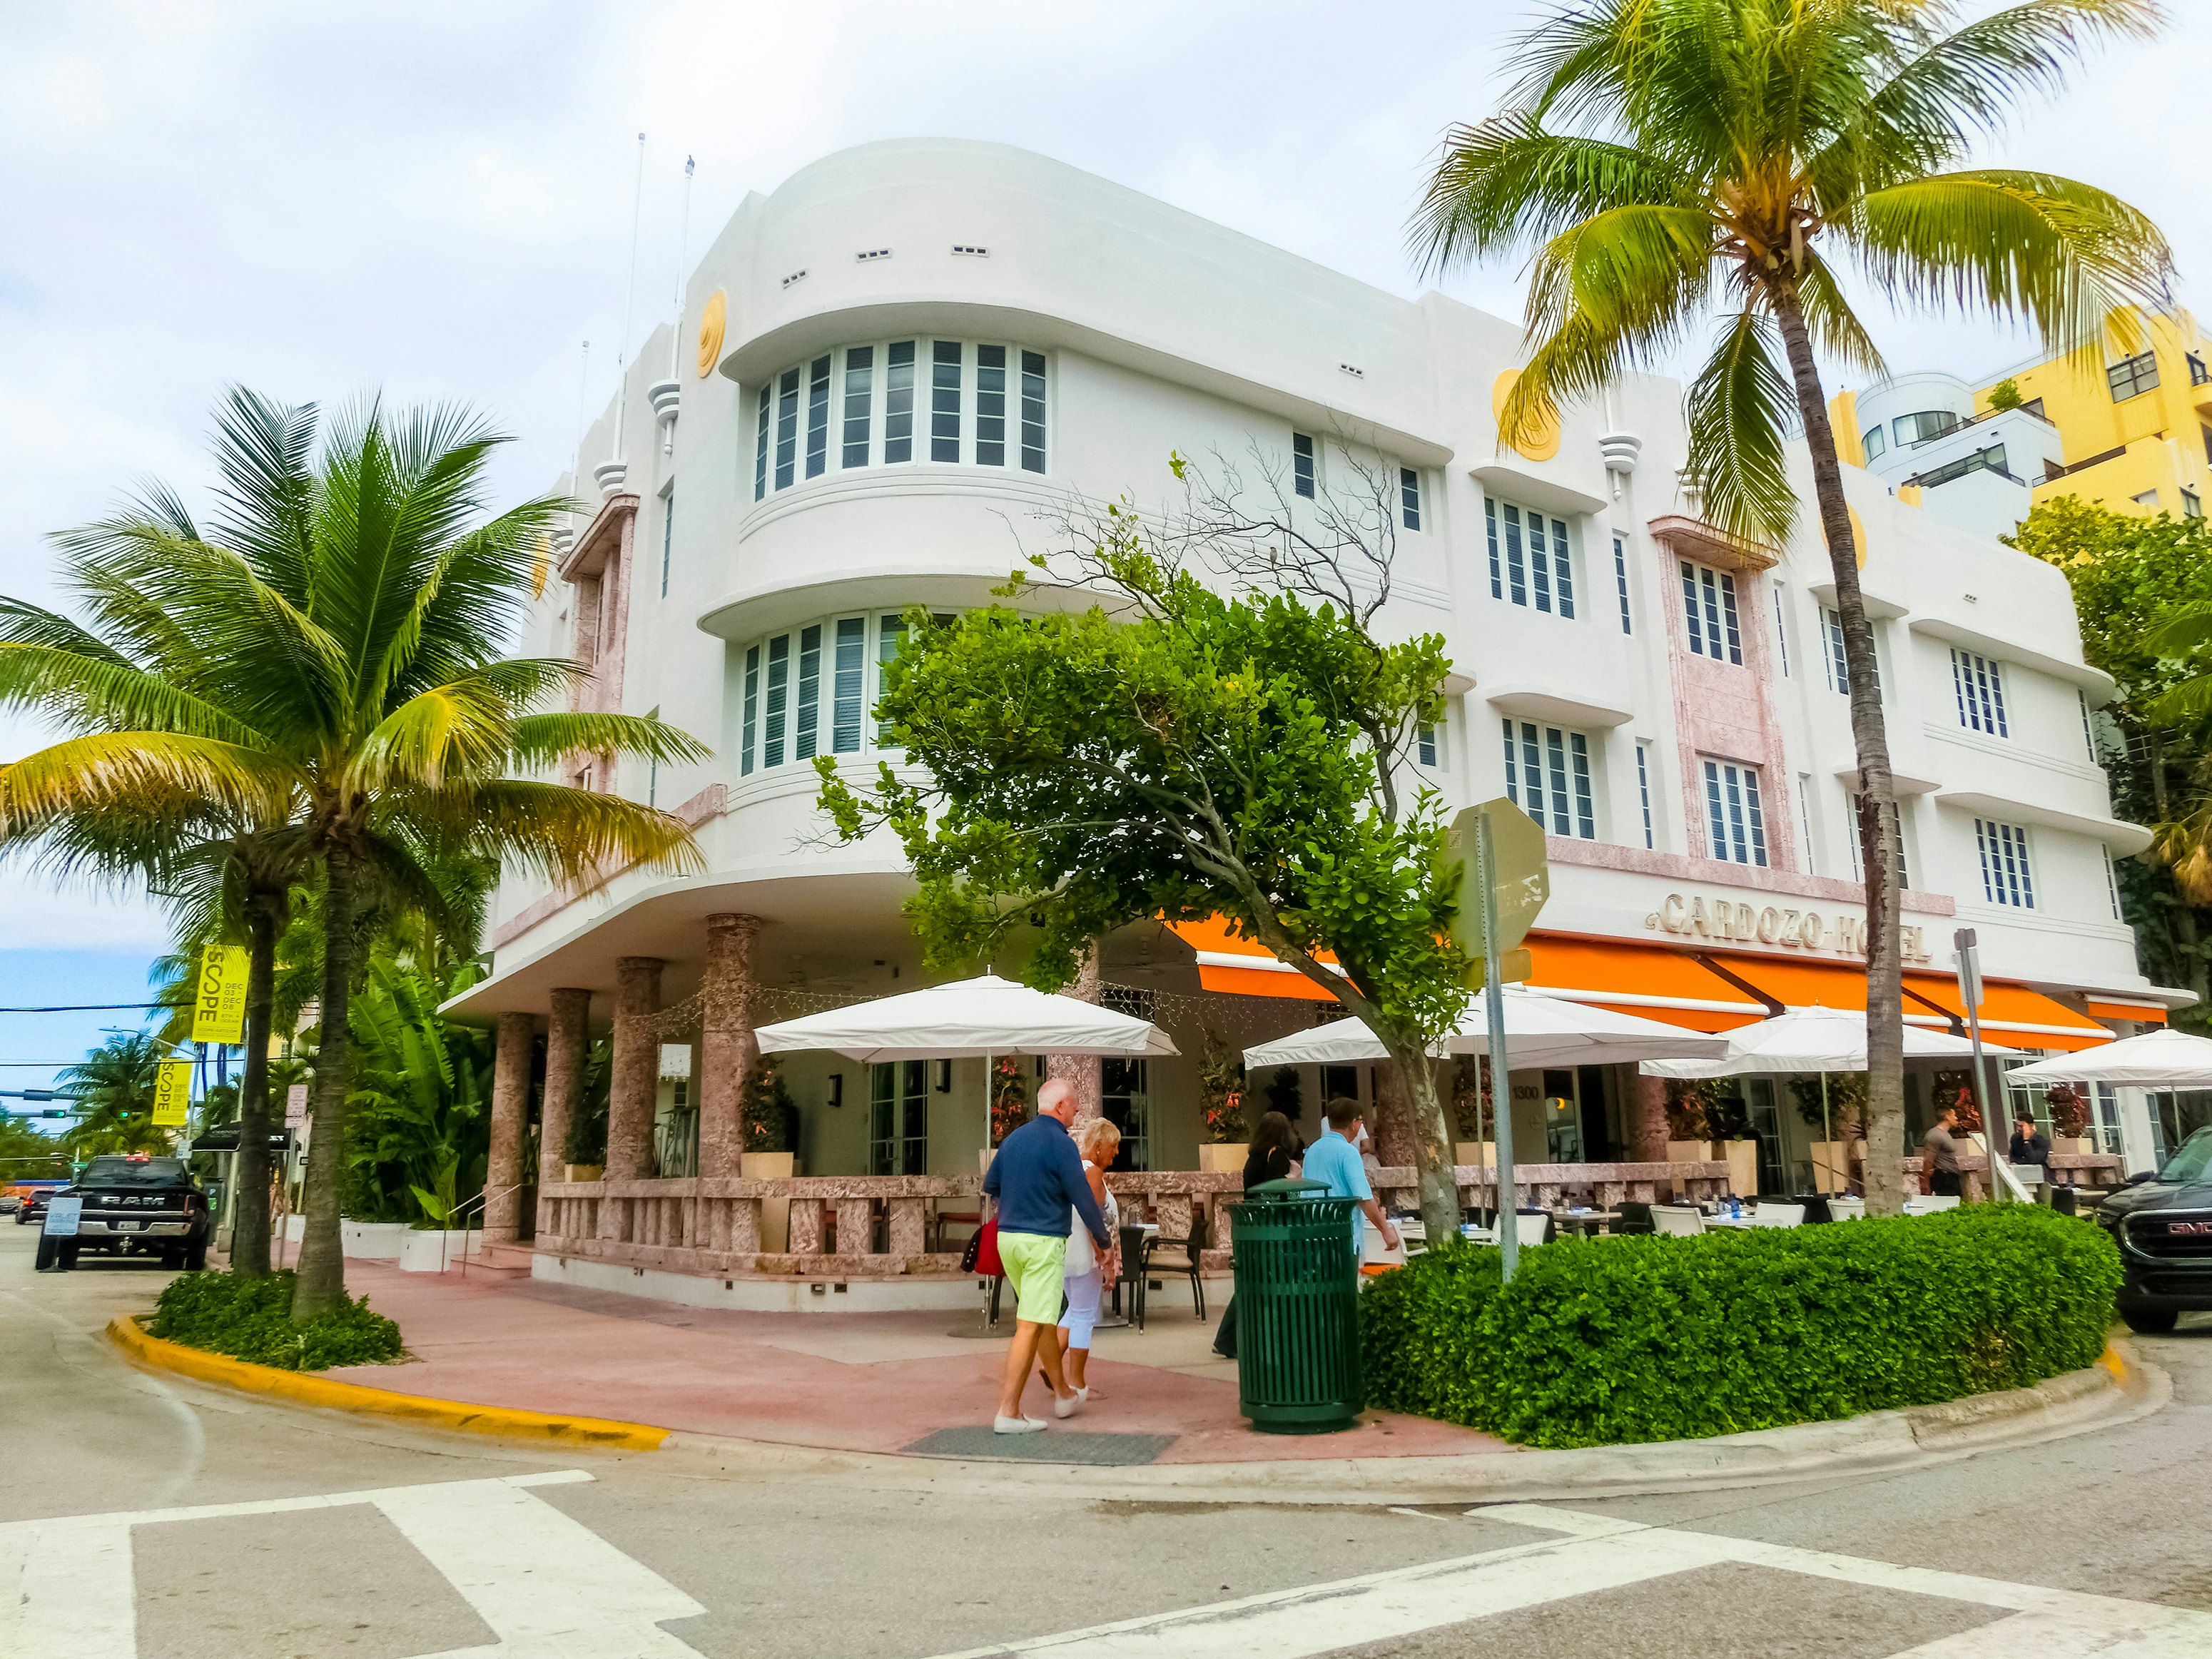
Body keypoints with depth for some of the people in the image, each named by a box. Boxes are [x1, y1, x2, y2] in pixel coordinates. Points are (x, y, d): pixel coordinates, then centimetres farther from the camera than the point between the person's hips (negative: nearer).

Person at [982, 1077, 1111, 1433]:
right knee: (1030, 1326, -4)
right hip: (1043, 1242, -8)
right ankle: (1008, 1412, -4)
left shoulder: (1013, 1138, 11)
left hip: (1007, 1237, 8)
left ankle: (1063, 1394, 31)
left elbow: (990, 1185, 21)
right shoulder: (1060, 1143, -12)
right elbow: (1082, 1196, -11)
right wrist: (1103, 1238, 2)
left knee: (1042, 1318, 19)